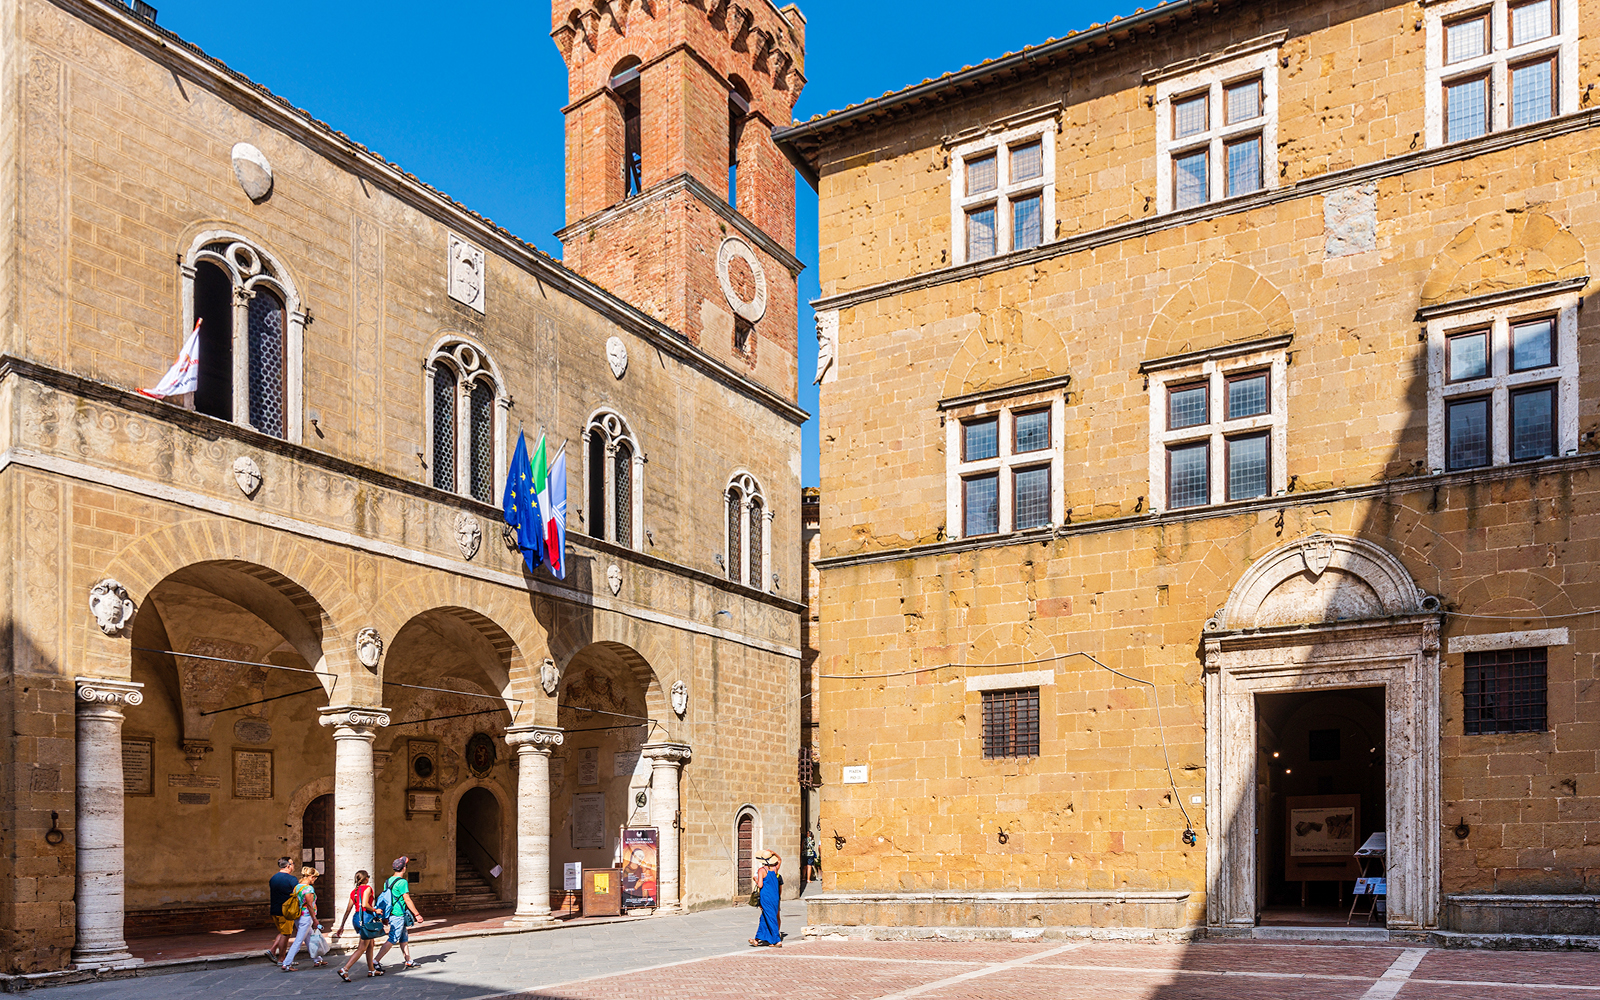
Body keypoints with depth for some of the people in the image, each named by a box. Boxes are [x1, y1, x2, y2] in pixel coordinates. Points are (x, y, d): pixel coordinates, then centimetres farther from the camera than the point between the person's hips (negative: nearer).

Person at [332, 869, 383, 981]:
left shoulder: (354, 891, 13)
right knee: (362, 947, -6)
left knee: (370, 944, 19)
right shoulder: (367, 888, -8)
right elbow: (365, 904, -23)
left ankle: (371, 970, 24)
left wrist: (341, 926, 16)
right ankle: (344, 969, -15)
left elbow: (348, 910, 13)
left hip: (357, 918, 8)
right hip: (366, 917, -8)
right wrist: (375, 910, -6)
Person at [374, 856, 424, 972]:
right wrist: (417, 915, -10)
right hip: (398, 915, -9)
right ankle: (376, 961, -9)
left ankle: (409, 962, 21)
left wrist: (386, 916, 27)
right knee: (393, 940, -6)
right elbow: (407, 900, -16)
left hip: (391, 914, 9)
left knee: (404, 939, 15)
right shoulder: (402, 882, -16)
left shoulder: (388, 881, 10)